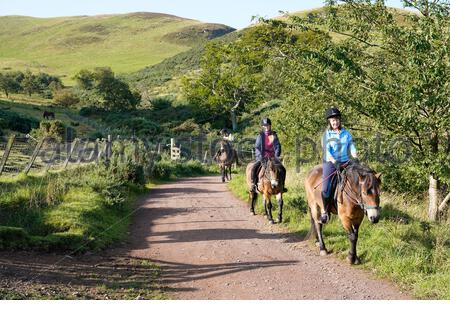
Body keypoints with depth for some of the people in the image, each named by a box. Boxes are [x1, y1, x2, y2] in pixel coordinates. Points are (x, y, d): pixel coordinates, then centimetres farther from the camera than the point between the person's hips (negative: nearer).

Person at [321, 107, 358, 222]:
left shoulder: (346, 133, 9)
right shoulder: (326, 134, -2)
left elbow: (351, 146, 6)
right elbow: (326, 151, -11)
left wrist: (356, 159, -12)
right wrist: (335, 162, -24)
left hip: (344, 162, 3)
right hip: (330, 162, -3)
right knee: (326, 189, -15)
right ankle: (325, 211, 5)